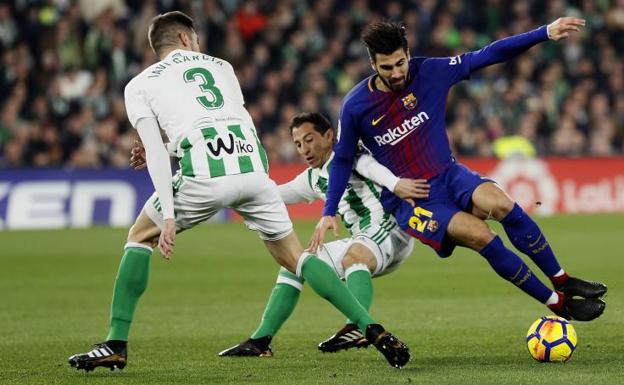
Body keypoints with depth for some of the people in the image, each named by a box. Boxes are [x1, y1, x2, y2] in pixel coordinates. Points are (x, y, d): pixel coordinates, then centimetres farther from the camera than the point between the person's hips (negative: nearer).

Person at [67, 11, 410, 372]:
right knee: (294, 256, 17)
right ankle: (372, 329, 6)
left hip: (203, 173, -3)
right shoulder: (221, 66, 29)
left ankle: (116, 344, 12)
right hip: (252, 165, 3)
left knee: (140, 237, 21)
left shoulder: (139, 85, 19)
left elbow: (155, 151, 5)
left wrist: (168, 215, -2)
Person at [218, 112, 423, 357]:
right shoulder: (313, 179, 19)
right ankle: (260, 341, 11)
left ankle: (357, 328, -60)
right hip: (362, 241, 9)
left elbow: (368, 165, -29)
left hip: (391, 229, -9)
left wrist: (395, 184, -50)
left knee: (354, 256, -40)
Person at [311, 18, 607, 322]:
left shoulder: (430, 72, -6)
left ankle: (563, 282, -12)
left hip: (449, 176, 3)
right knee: (480, 236, -25)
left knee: (502, 206, -28)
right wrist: (329, 213, -1)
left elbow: (488, 55, -6)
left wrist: (545, 33, -12)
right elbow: (342, 160, 4)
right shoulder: (356, 106, -10)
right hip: (408, 200, -3)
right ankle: (559, 304, -16)